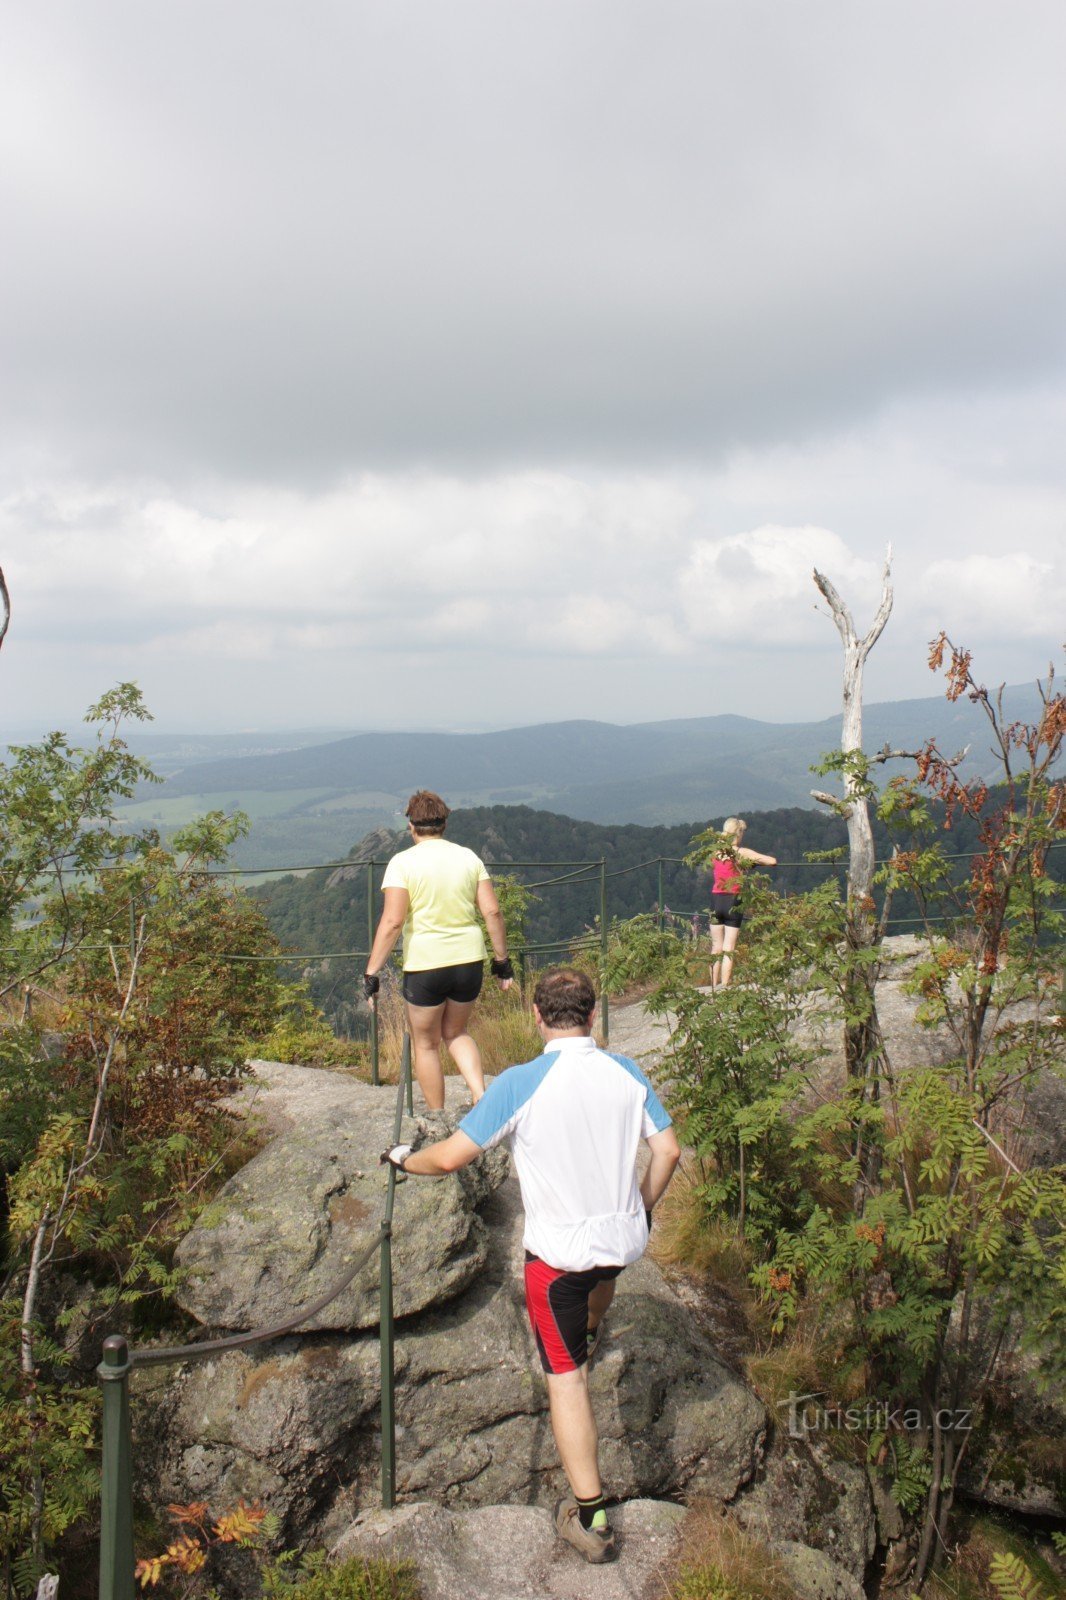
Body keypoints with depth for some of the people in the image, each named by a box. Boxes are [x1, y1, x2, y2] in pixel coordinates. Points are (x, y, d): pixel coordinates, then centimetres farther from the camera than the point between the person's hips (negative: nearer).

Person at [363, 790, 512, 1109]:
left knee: (425, 1044, 14)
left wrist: (372, 972, -12)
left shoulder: (403, 862, -7)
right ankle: (481, 1097, 6)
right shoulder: (469, 857, 5)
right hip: (469, 961, 4)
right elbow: (492, 911, 1)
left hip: (424, 965, -4)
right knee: (456, 1032, 24)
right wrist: (502, 959, 10)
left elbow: (392, 921, -15)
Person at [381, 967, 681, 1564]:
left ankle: (590, 1515, 10)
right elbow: (668, 1151, 0)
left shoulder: (520, 1084, -21)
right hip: (626, 1238, 5)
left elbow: (451, 1157, -18)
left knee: (568, 1378, 7)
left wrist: (404, 1158, 3)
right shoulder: (627, 1073, -7)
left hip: (559, 1252, -4)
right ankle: (592, 1331, 70)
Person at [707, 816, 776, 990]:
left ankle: (714, 987, 12)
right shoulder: (742, 853, -7)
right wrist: (755, 862, 10)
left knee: (716, 948, 11)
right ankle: (723, 988, -6)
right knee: (728, 949, -1)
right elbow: (773, 861, -8)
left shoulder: (715, 852, 5)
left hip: (716, 900, 4)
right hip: (733, 902, -4)